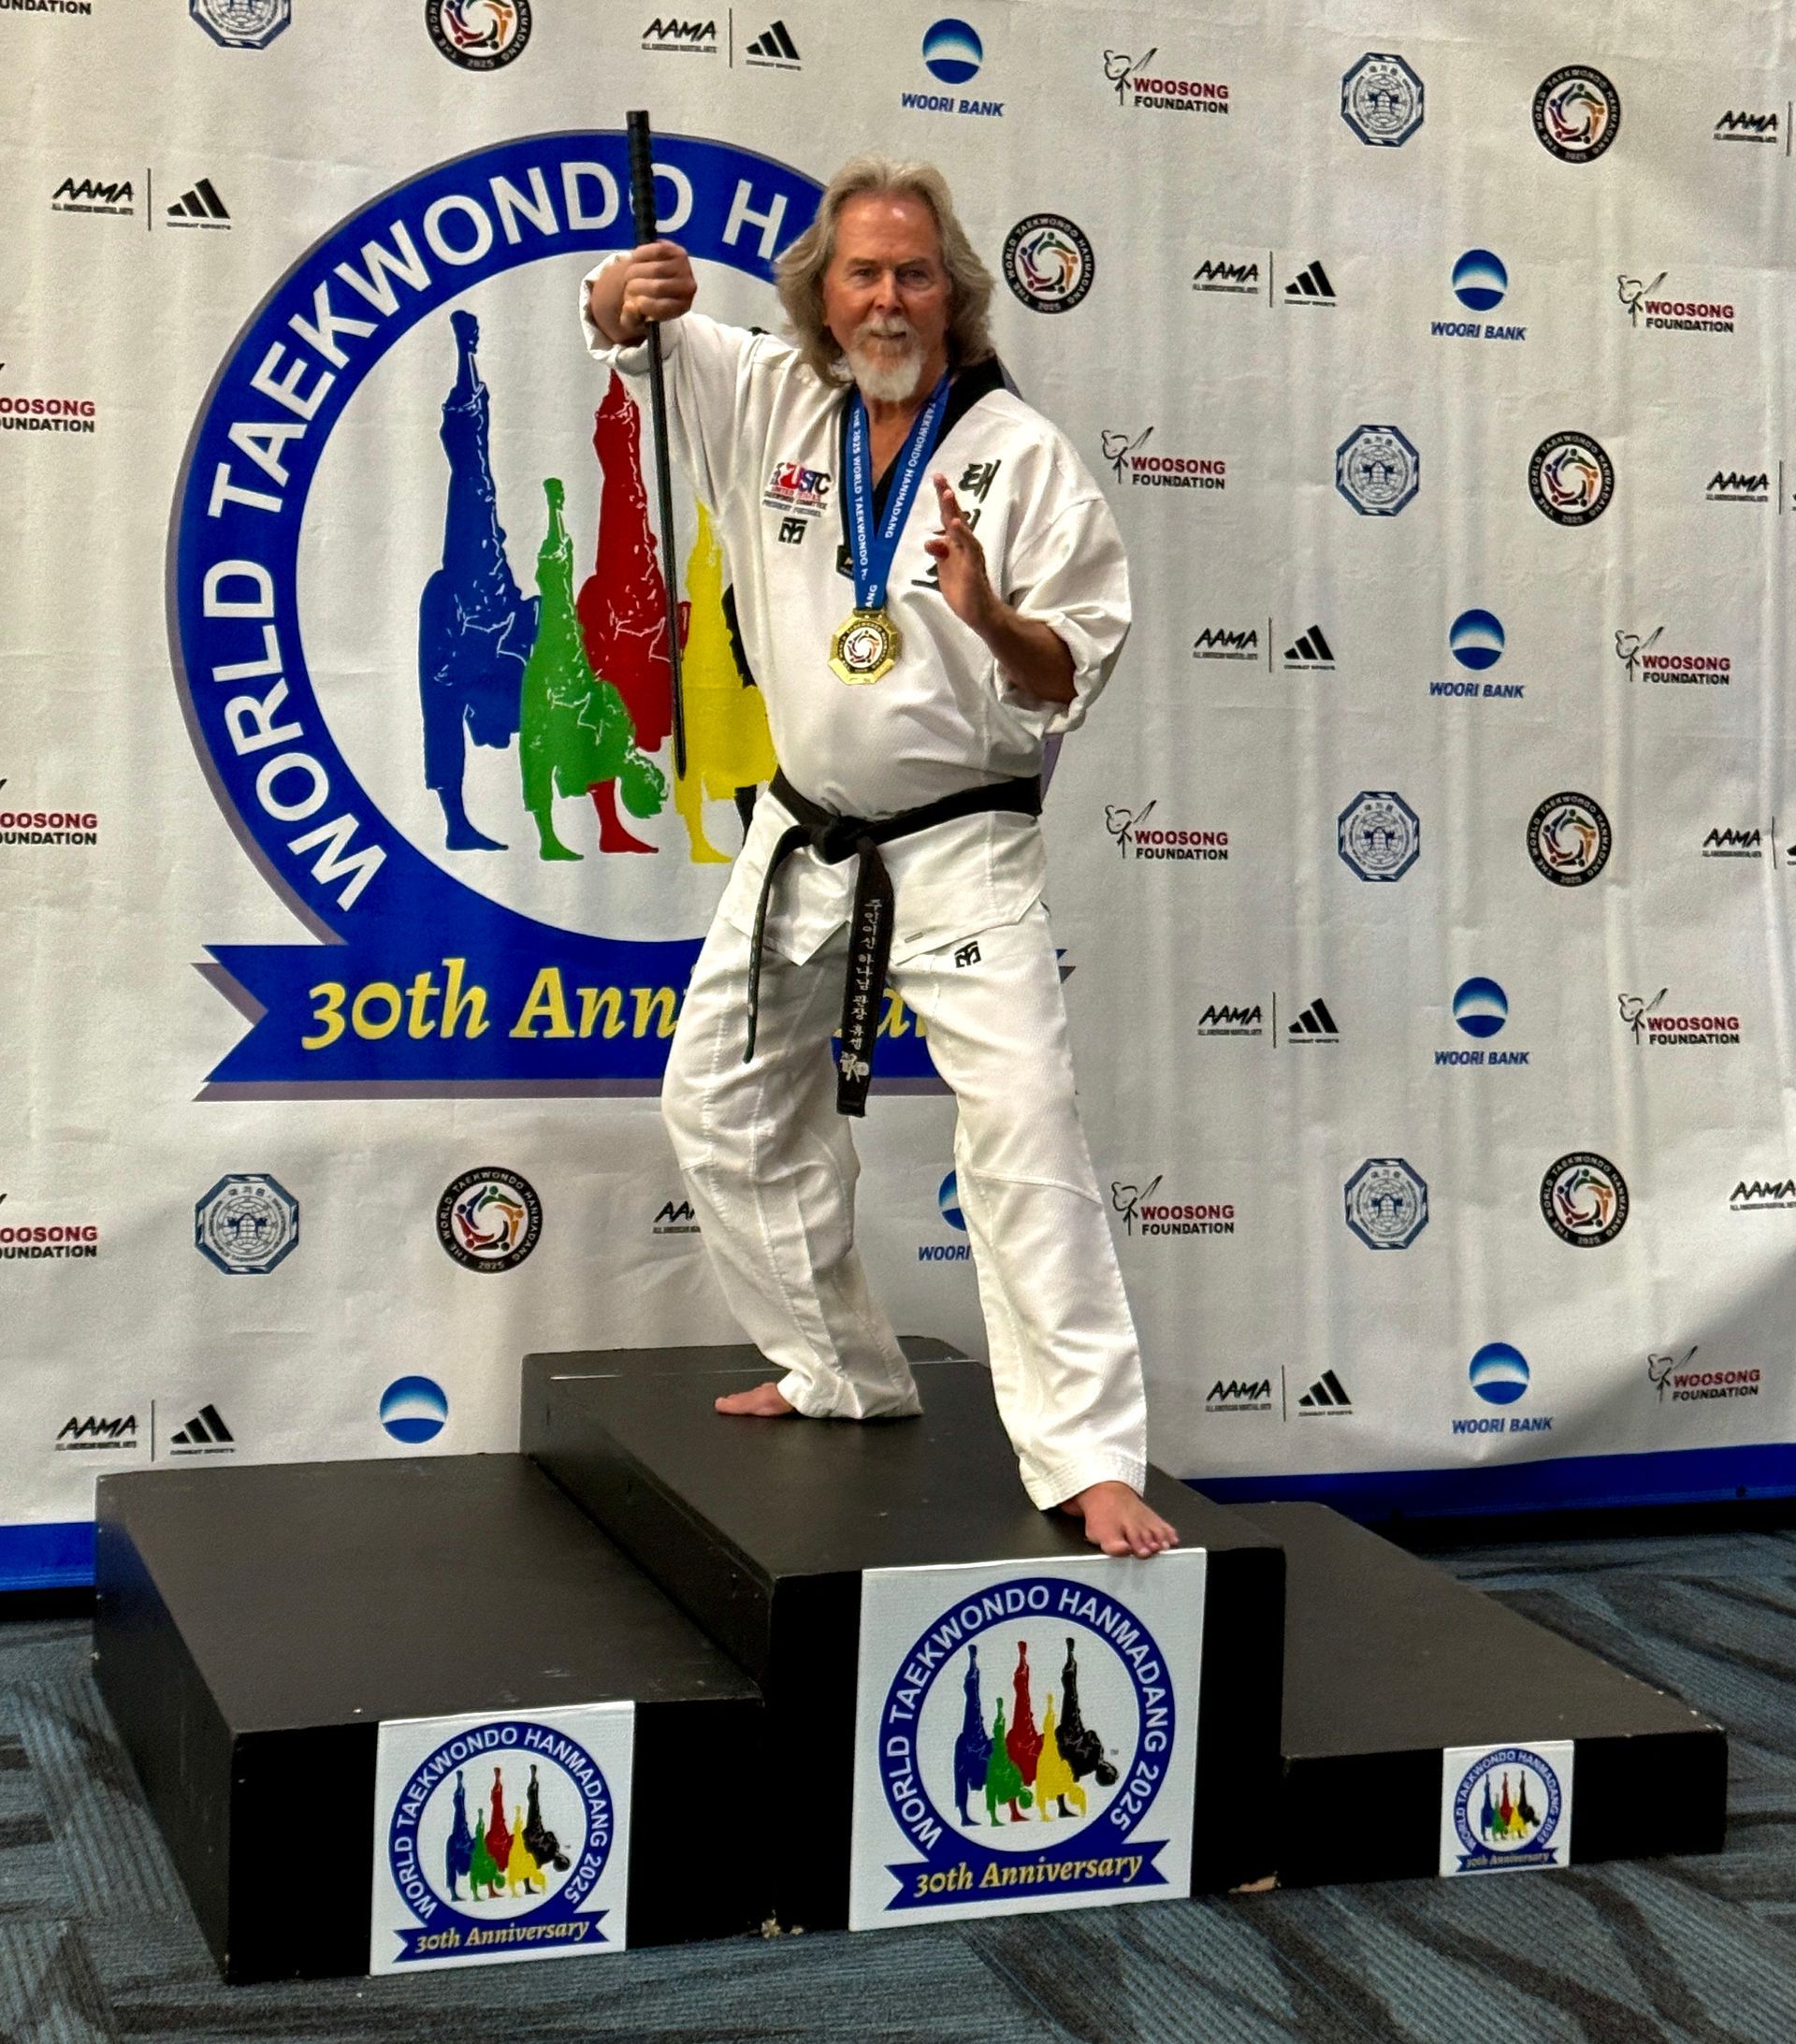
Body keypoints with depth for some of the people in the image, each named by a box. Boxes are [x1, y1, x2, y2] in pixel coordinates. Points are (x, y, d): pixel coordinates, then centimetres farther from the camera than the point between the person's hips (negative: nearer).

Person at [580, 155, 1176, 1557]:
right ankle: (842, 1375, 31)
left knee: (1024, 1124, -19)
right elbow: (620, 321, 6)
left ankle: (1091, 1457, -17)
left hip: (962, 844, -6)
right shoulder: (770, 399, 1)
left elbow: (1076, 676, -10)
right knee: (727, 1105, 15)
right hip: (806, 838, 6)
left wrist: (992, 618, -32)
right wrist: (636, 292, -18)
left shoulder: (1021, 455, -10)